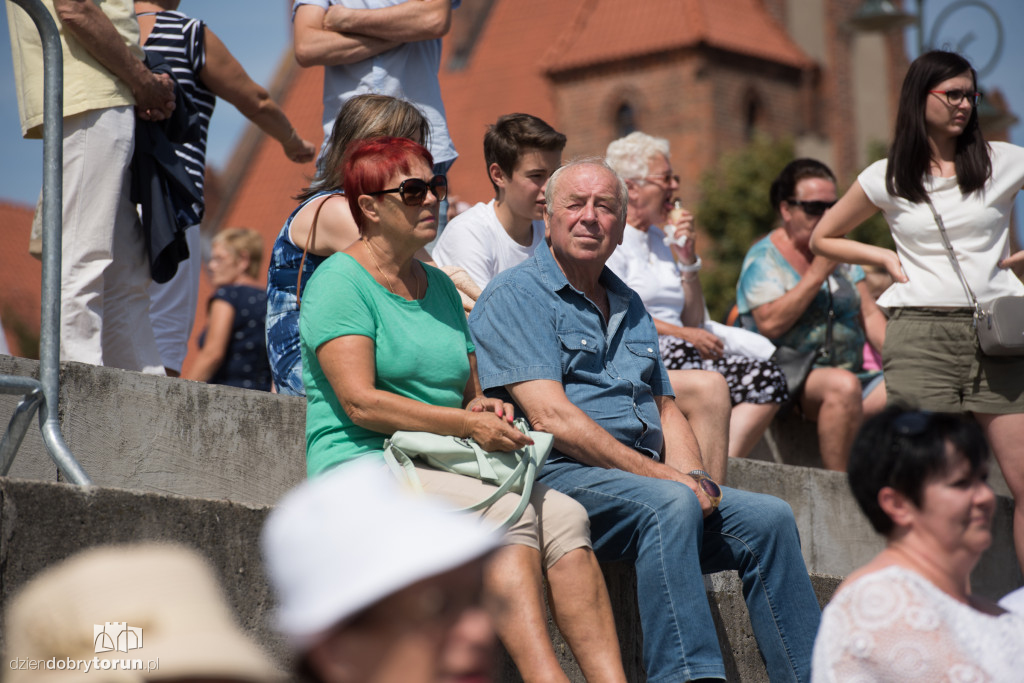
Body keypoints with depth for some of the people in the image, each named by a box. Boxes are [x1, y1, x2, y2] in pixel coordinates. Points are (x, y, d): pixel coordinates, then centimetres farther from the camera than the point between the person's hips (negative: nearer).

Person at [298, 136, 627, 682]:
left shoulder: (439, 287, 20)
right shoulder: (339, 282, -4)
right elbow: (360, 402, -15)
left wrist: (487, 408, -1)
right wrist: (467, 425, -20)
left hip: (448, 471, 7)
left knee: (565, 515, -21)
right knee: (510, 514, -32)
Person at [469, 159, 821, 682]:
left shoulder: (629, 306, 24)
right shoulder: (515, 296, -2)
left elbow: (666, 412, 24)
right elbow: (550, 416, -13)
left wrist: (692, 477, 0)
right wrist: (662, 475, -16)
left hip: (647, 478, 8)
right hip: (559, 475, -8)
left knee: (769, 518, -8)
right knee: (669, 505, -34)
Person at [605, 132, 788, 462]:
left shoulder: (659, 238, 25)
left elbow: (694, 320, 22)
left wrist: (687, 258, 11)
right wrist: (683, 335, -15)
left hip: (673, 351, 8)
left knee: (767, 377, -15)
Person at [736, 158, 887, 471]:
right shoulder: (764, 258, -1)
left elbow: (869, 313, 17)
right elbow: (770, 324, -15)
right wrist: (817, 274, -14)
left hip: (851, 371, 6)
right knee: (843, 386, -37)